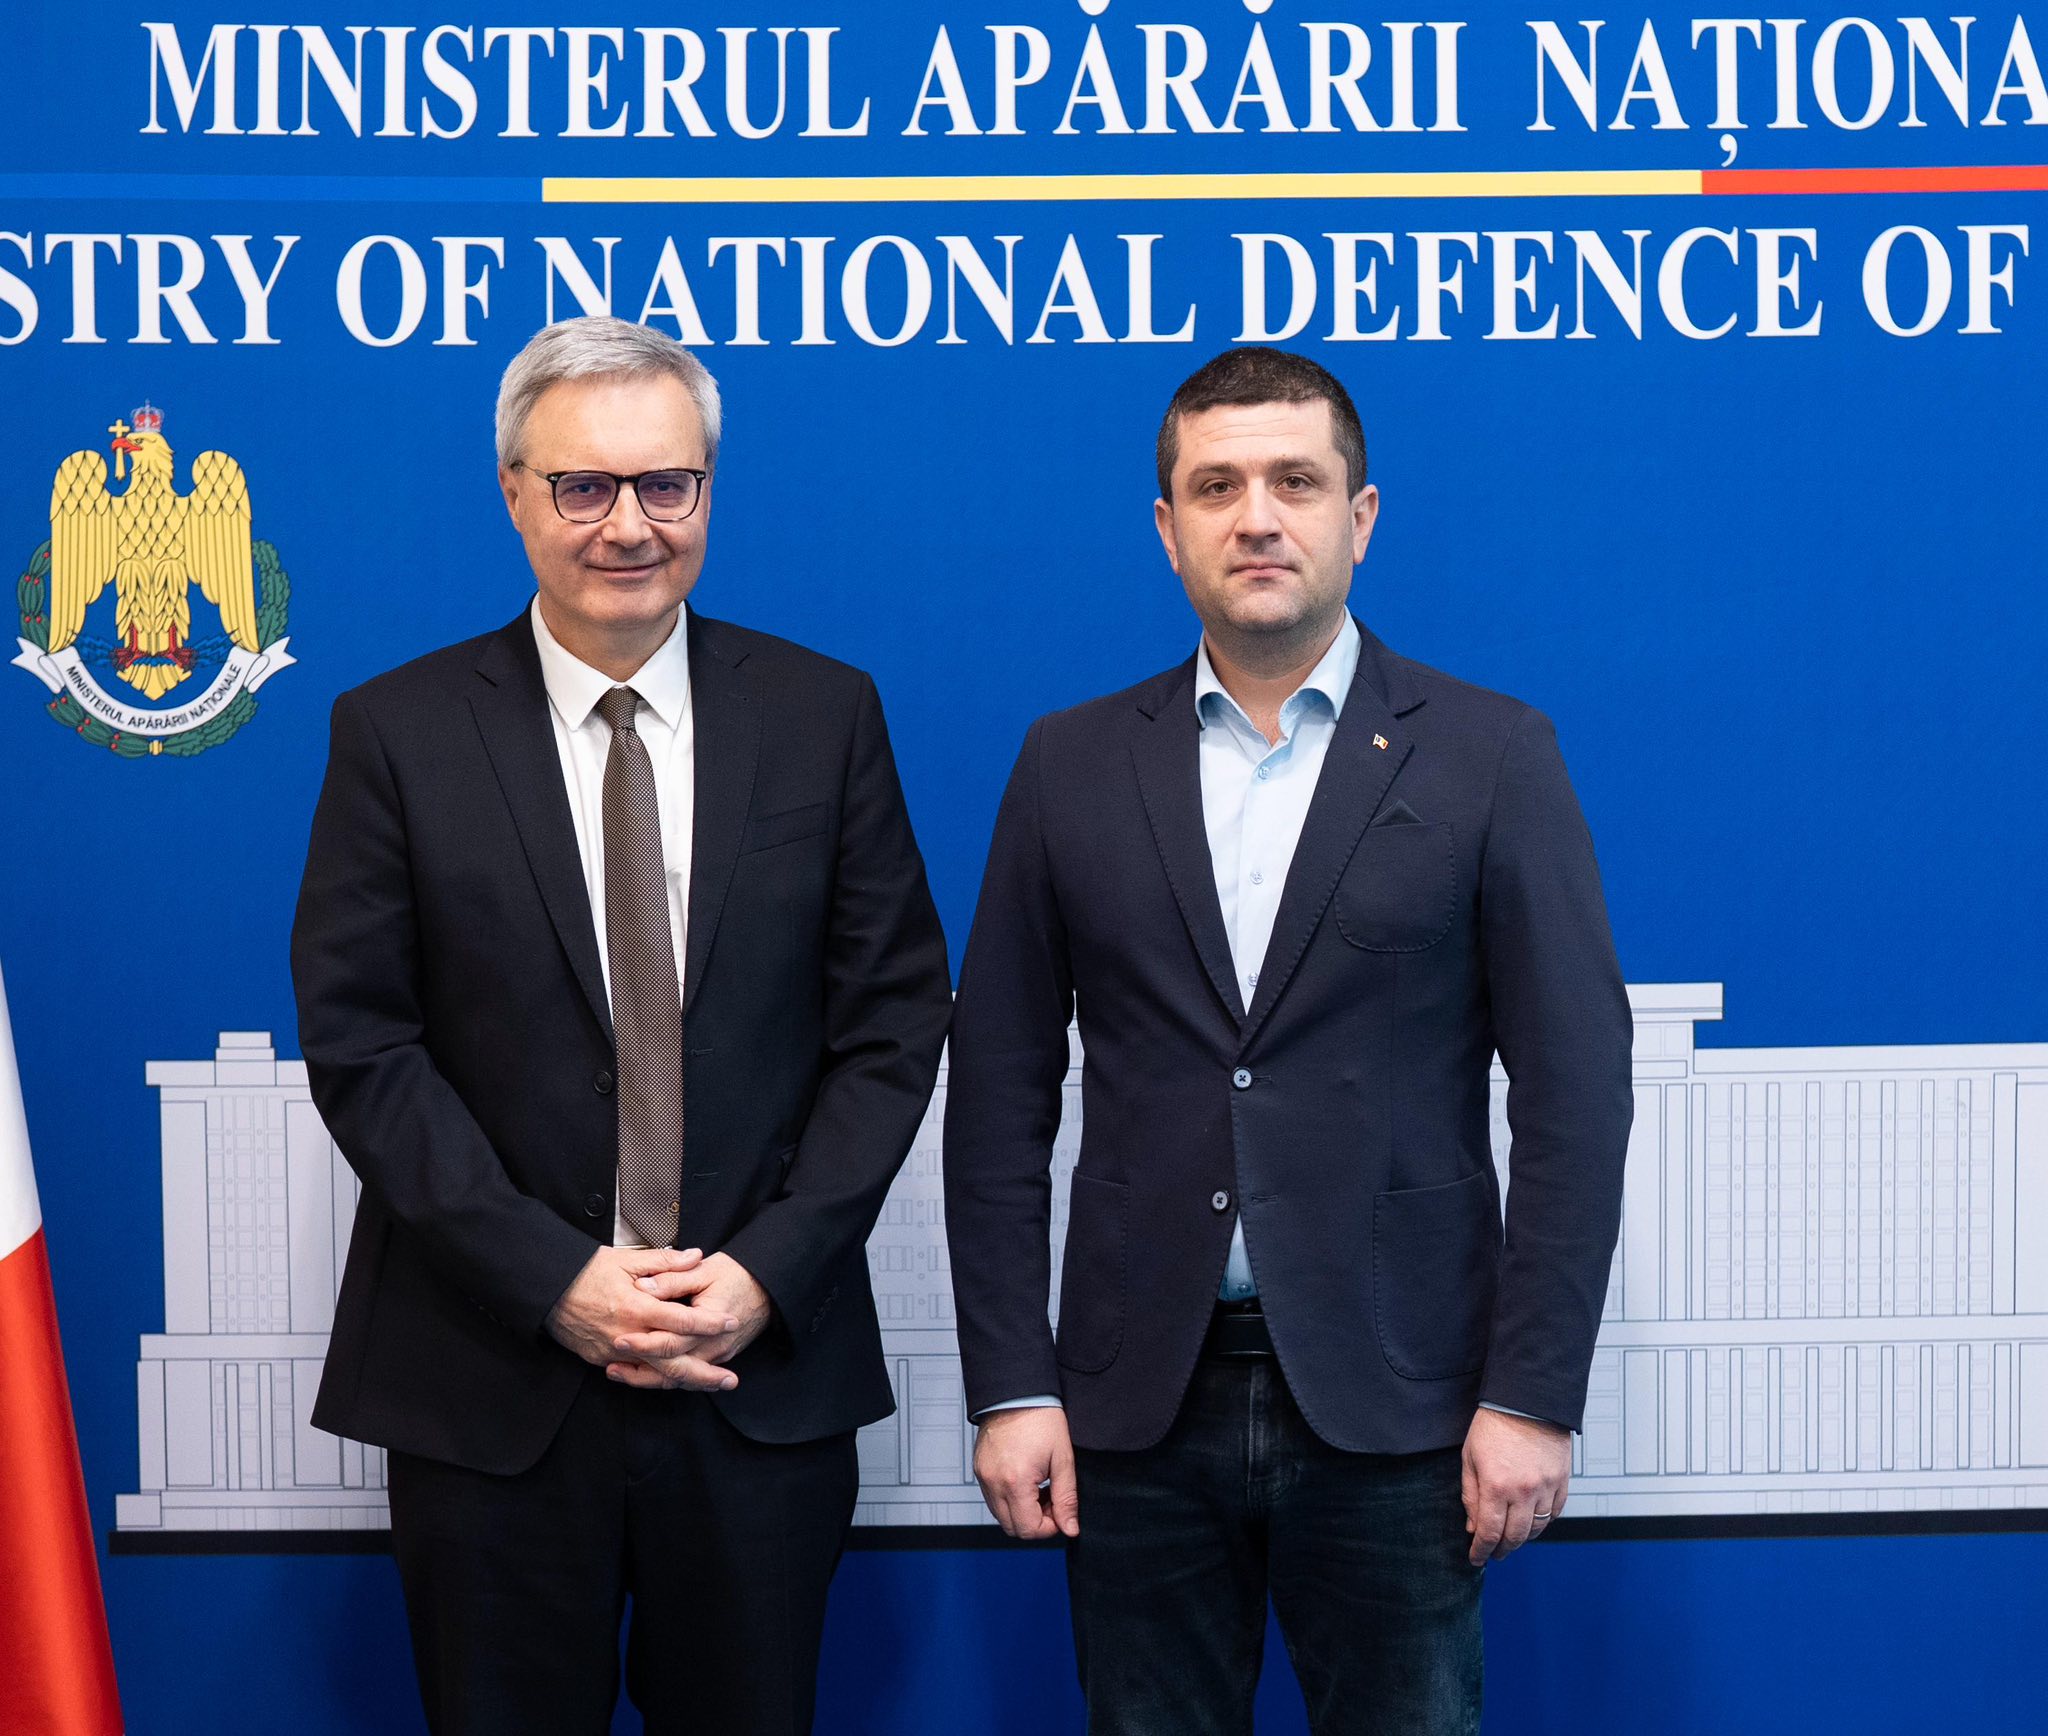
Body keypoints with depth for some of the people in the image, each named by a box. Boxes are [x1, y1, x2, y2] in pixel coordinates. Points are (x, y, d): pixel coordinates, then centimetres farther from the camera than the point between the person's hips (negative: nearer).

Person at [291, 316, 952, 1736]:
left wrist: (772, 1269, -9)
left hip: (768, 1371, 1)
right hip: (491, 1380, -1)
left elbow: (894, 1019, 2)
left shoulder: (825, 715, 3)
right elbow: (360, 1045, -5)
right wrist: (554, 1280, -12)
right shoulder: (399, 734, -1)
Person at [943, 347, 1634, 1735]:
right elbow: (1000, 1094, 5)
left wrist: (1534, 1397, -8)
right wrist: (1010, 1385, 0)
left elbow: (1576, 1092, -2)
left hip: (1395, 1402, -2)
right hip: (1139, 1401, 2)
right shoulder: (1072, 767, 6)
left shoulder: (1491, 758, 0)